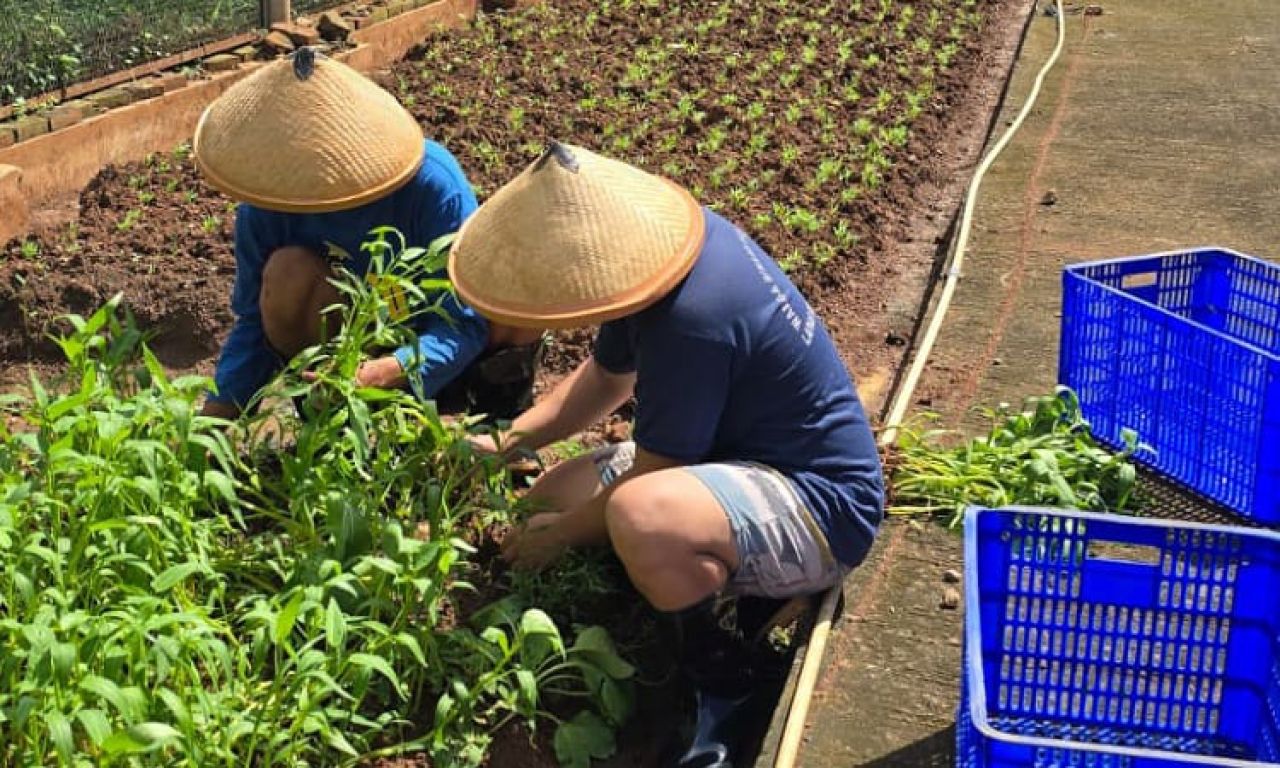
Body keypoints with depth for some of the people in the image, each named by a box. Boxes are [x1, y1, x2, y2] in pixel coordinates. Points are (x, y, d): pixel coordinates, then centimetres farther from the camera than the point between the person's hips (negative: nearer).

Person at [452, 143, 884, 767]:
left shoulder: (692, 322, -33)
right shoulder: (648, 243, -4)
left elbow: (644, 483, -22)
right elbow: (608, 375, 14)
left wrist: (559, 535, -5)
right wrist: (506, 443, 6)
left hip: (822, 507, -10)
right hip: (735, 455, 10)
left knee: (642, 515, -39)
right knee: (551, 498, 12)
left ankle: (718, 681, -10)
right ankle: (737, 578, 9)